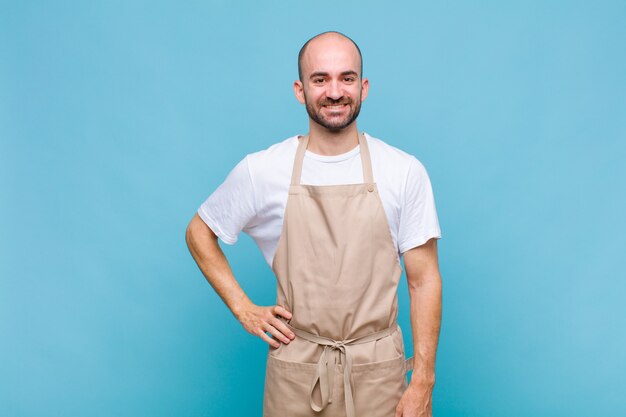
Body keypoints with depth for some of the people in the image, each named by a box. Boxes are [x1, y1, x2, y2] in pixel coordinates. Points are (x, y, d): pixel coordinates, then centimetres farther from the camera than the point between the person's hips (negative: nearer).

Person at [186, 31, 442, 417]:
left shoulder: (405, 172, -7)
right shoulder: (261, 170, -6)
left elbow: (424, 279, -4)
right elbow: (199, 233, 9)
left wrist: (423, 383, -6)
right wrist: (243, 308, 0)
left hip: (378, 370, 0)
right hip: (295, 370, 0)